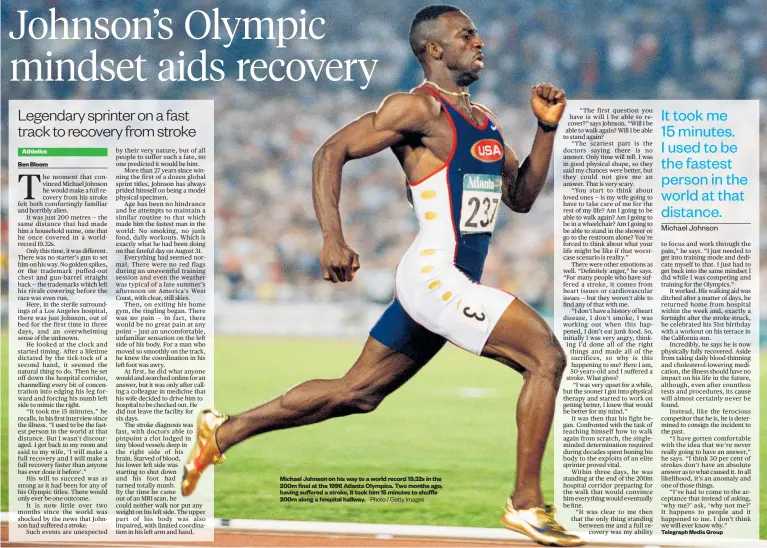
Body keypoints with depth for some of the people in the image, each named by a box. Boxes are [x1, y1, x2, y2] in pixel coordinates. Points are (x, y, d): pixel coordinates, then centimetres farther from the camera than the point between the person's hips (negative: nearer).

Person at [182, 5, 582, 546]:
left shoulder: (484, 119, 17)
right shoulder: (418, 108, -9)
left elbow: (522, 196, 20)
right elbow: (331, 153, -11)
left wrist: (547, 127, 7)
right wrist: (332, 239, -22)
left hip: (453, 285, 9)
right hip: (433, 278, -9)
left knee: (356, 393, 14)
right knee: (546, 355, -15)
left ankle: (224, 431, 23)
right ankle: (527, 503, -9)